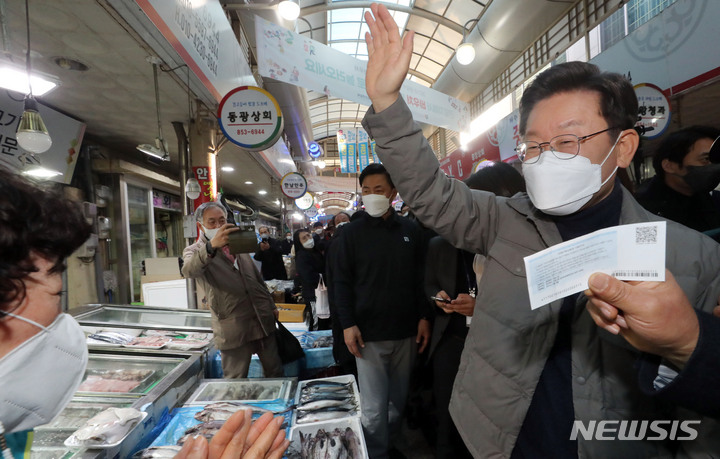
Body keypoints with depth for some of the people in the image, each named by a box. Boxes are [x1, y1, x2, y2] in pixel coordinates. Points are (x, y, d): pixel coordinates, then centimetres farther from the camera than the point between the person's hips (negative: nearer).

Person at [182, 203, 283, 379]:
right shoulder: (193, 251, -2)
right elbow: (189, 270, -28)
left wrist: (272, 305, 18)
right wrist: (211, 246, -45)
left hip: (264, 321, 5)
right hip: (234, 329, -5)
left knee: (275, 372, 15)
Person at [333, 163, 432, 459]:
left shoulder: (410, 231, 4)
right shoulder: (352, 232, -2)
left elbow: (420, 278, 8)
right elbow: (342, 281, -3)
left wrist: (424, 317, 2)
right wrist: (348, 324, -10)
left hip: (406, 332, 3)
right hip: (369, 334, -2)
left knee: (398, 399, 17)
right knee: (374, 407, 3)